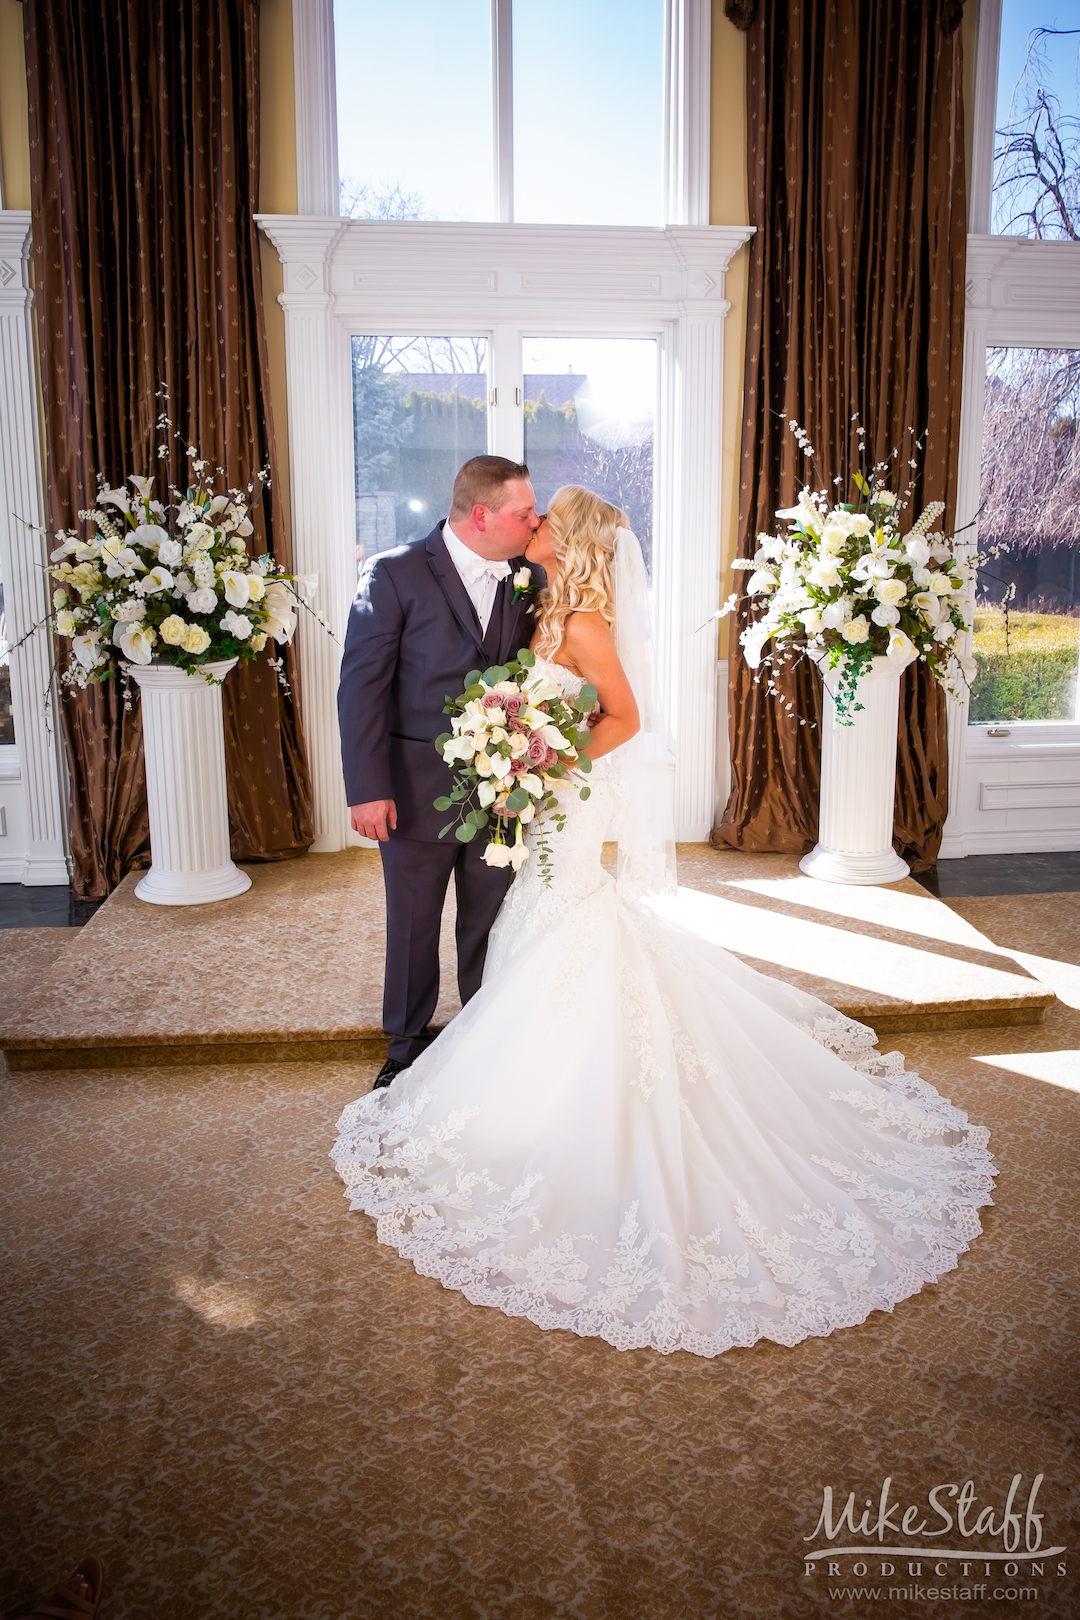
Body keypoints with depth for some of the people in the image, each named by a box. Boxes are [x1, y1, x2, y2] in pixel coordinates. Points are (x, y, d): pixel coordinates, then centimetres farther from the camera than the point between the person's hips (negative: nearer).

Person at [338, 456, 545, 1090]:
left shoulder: (531, 579, 2)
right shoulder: (395, 574, -11)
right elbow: (362, 685, -12)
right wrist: (367, 789, -16)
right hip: (417, 788, -3)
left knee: (489, 925, 16)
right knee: (413, 925, 14)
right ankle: (409, 1043, 35)